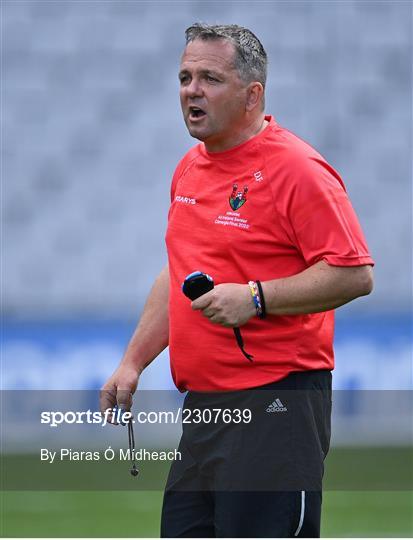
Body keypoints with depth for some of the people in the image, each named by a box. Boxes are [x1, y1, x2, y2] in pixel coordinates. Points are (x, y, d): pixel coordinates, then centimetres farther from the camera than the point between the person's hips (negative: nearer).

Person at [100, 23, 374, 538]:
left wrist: (256, 298, -23)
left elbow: (354, 274, -17)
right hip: (203, 400, 9)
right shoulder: (189, 168, 16)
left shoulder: (297, 169, -11)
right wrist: (132, 362, 19)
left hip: (275, 402, -9)